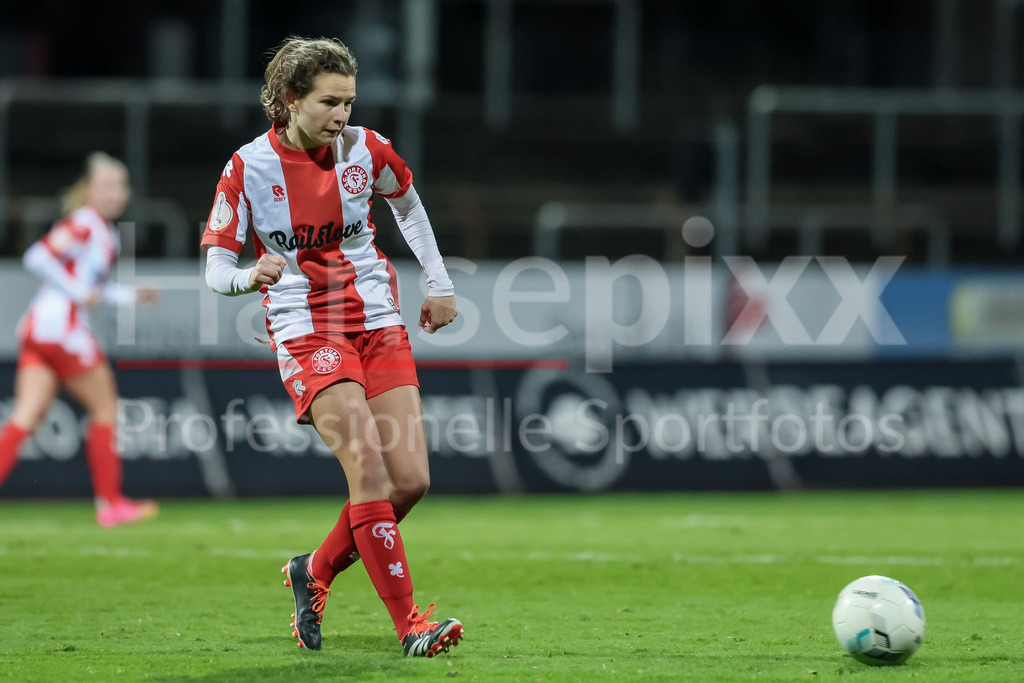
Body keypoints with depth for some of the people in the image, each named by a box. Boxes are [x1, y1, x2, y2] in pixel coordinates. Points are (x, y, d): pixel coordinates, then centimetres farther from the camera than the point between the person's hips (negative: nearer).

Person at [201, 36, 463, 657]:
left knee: (411, 480, -5)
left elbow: (408, 203, 21)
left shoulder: (365, 148, 0)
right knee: (369, 467, -22)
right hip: (305, 330, -4)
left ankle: (316, 572, 19)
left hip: (380, 322, 4)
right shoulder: (248, 168, -8)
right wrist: (251, 276, -29)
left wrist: (440, 285, 21)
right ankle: (409, 623, -21)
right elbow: (216, 267, -6)